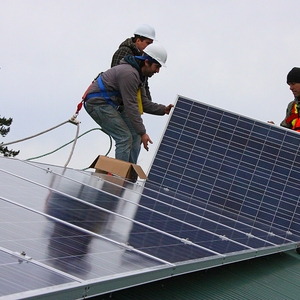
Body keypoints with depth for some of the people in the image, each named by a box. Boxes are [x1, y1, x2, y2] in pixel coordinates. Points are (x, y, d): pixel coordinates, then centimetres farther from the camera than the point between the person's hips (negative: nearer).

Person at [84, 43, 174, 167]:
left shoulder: (138, 74, 11)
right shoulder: (129, 73, -23)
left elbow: (143, 103, 13)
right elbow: (130, 106, -25)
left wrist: (164, 109, 0)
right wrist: (142, 133, -23)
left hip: (112, 104, 11)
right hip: (98, 103, -11)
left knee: (135, 135, 6)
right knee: (125, 137, -16)